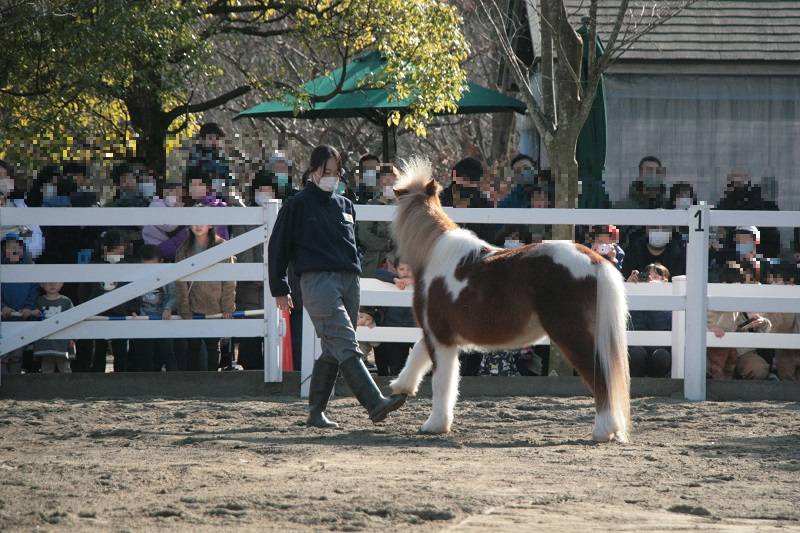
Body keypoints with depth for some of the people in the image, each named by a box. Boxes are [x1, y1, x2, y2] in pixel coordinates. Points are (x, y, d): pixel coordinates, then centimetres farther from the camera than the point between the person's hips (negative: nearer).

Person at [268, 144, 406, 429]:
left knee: (333, 351, 6)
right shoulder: (298, 205, 3)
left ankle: (316, 413, 15)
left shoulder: (345, 206, 19)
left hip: (349, 281, 7)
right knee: (345, 346, -18)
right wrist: (279, 289, 1)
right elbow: (278, 246, 5)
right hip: (317, 280, -6)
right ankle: (376, 404, -32)